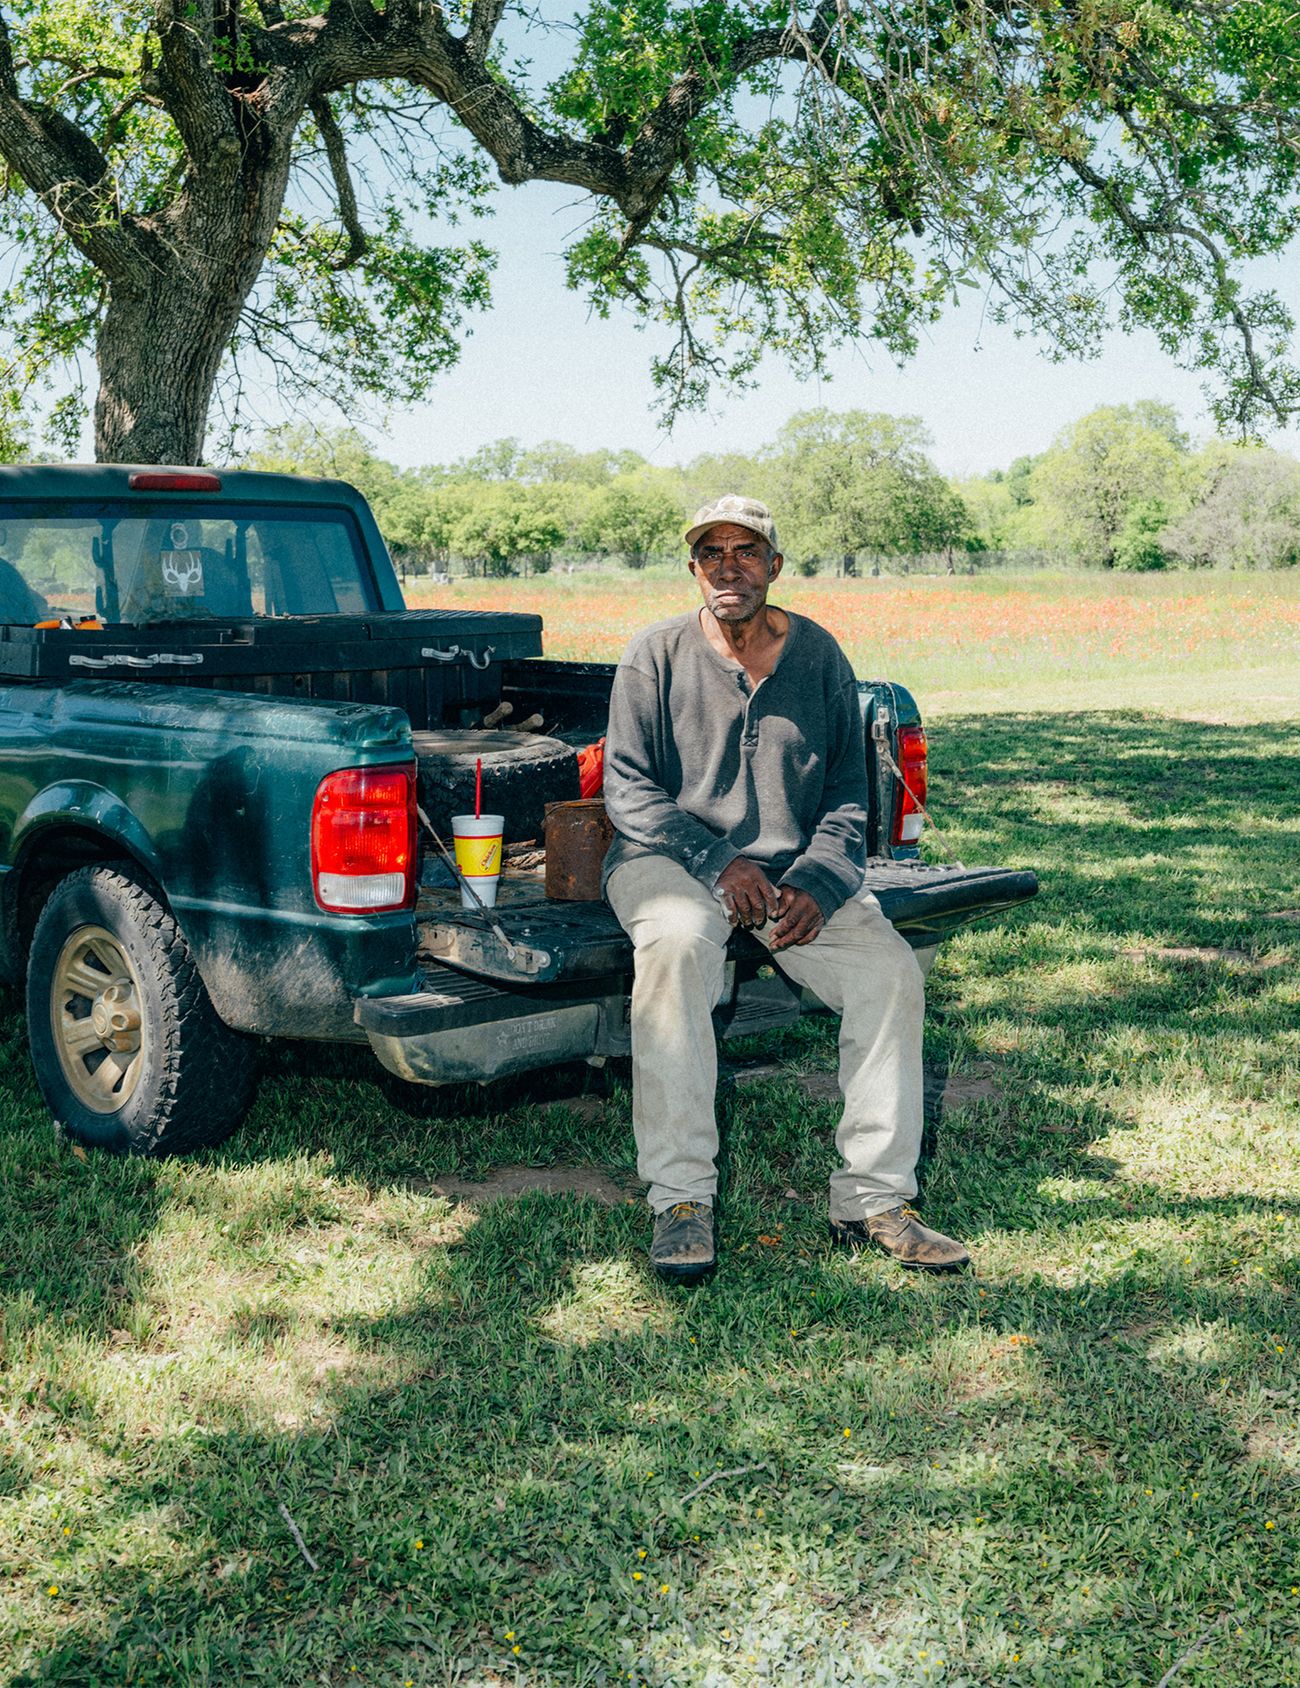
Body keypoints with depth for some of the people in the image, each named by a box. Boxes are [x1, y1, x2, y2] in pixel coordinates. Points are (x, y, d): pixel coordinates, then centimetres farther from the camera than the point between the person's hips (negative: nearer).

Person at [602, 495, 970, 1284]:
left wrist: (814, 884, -11)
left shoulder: (820, 656, 8)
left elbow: (848, 796, 8)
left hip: (799, 871, 3)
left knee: (891, 969, -21)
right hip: (671, 859, -3)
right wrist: (718, 863, -19)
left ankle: (874, 1198, -10)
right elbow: (628, 786, -4)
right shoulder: (657, 655, 1)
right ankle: (682, 1198, -29)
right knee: (677, 946, -37)